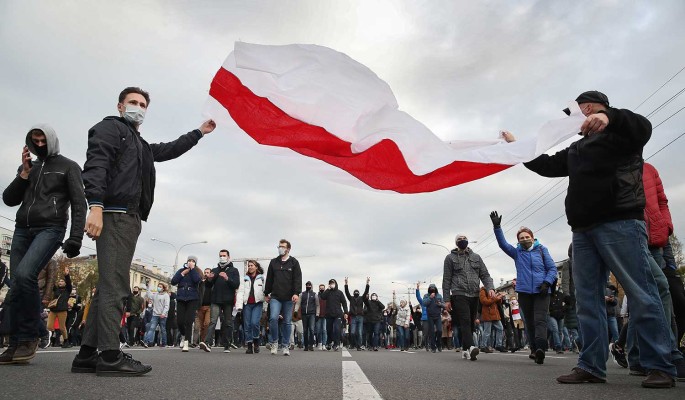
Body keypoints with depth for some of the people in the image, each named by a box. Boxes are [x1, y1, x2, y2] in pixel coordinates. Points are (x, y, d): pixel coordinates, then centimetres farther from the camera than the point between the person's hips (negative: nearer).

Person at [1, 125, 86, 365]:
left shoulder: (68, 167, 5)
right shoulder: (28, 167, 20)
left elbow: (79, 204, -3)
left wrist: (75, 237, -14)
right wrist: (24, 173, 2)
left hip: (50, 229, -5)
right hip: (21, 230, 6)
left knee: (24, 274, -26)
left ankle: (30, 335, -12)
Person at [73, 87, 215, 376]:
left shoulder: (142, 145, 30)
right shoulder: (110, 127, 4)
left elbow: (170, 150, 43)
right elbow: (95, 165, -11)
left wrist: (199, 132, 43)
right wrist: (95, 207, -25)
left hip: (130, 219, 9)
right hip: (114, 215, -9)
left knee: (109, 286, 6)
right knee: (114, 286, -13)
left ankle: (87, 355, 9)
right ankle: (110, 356, -12)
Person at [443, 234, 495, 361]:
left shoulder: (476, 257, 16)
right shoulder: (450, 258, 6)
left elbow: (485, 275, 10)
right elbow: (446, 280, 3)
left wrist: (490, 288, -10)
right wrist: (446, 300, -2)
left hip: (474, 296, 4)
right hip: (459, 295, -4)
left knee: (471, 323, 8)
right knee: (465, 321, -18)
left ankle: (465, 349, 18)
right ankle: (471, 347, -31)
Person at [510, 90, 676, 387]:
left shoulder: (618, 133, 8)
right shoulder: (576, 149, 27)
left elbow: (642, 128, -12)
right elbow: (548, 166, 31)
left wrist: (608, 117, -29)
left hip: (619, 224, -7)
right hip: (583, 230, 7)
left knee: (641, 295, -6)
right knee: (587, 300, 2)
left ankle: (660, 367, 1)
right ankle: (591, 367, 6)